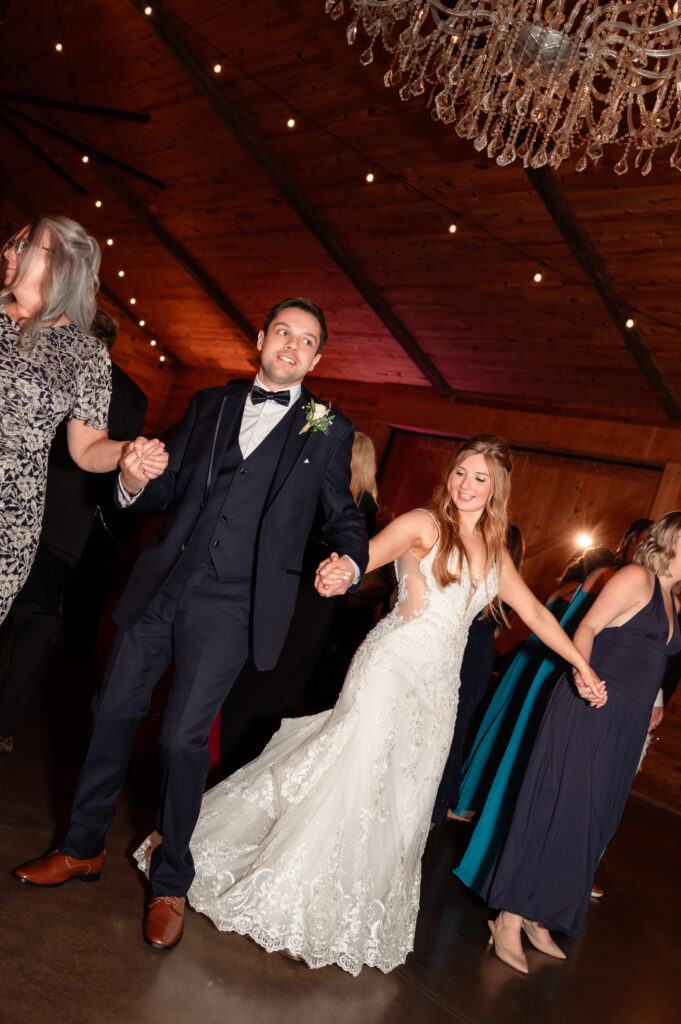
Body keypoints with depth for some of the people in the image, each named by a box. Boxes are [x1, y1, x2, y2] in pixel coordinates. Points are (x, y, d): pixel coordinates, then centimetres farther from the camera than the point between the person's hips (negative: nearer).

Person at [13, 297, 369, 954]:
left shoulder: (328, 431, 5)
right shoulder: (209, 405, 13)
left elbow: (345, 517, 7)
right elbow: (168, 491, 13)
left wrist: (348, 563, -14)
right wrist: (136, 483, -9)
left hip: (229, 605, -3)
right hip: (159, 586, 4)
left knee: (183, 739, -2)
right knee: (114, 713, 10)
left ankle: (170, 883, 22)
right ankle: (83, 848, 32)